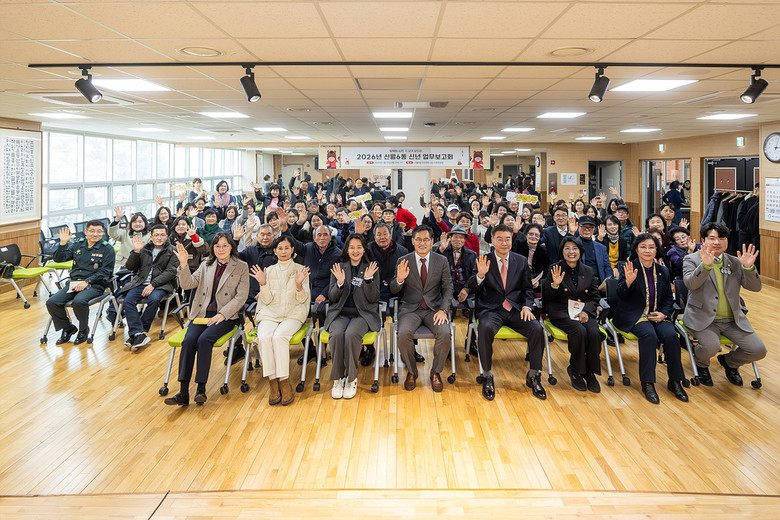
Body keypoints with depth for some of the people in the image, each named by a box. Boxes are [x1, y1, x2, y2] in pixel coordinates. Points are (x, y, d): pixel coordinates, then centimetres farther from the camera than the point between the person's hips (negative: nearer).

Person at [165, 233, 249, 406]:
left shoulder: (241, 267, 5)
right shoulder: (206, 265, 16)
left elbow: (241, 297, -2)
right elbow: (188, 284, 5)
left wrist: (222, 314, -13)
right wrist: (183, 264, -10)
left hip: (225, 316, -3)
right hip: (202, 313, 3)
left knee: (204, 339, -29)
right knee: (189, 340, -24)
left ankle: (201, 388, -25)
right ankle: (183, 392, -26)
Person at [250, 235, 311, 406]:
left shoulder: (300, 270, 9)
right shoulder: (269, 271, 15)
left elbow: (303, 299, 3)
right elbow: (267, 300, 8)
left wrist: (299, 284, -16)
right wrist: (263, 284, -9)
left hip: (293, 313, -2)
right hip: (270, 313, 2)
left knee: (279, 336, -32)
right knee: (264, 337, -29)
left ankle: (284, 382, -26)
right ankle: (272, 382, -26)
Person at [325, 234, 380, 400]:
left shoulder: (371, 269, 9)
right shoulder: (338, 268, 12)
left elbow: (373, 299, 1)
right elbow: (332, 297, 7)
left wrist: (369, 279, -13)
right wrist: (340, 283, -12)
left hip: (362, 314, -1)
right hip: (340, 314, 1)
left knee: (351, 334, -33)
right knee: (337, 334, -31)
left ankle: (351, 379, -19)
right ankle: (338, 378, -17)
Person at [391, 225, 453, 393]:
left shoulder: (441, 261, 5)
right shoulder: (403, 261, 3)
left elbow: (448, 288, 3)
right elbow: (393, 290, 4)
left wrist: (443, 310, -13)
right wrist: (399, 280, -20)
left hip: (434, 308, 1)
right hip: (410, 308, 0)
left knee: (445, 333, -27)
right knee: (404, 333, -30)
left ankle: (436, 372, -2)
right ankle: (411, 372, -4)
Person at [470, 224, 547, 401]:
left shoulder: (521, 261, 11)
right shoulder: (483, 261, 4)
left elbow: (528, 289, 14)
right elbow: (474, 290, -3)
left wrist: (527, 306, -5)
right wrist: (480, 275, -23)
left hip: (515, 309, 3)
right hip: (491, 309, -2)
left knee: (537, 328, -23)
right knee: (485, 328, -34)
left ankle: (533, 376, -4)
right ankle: (487, 376, -17)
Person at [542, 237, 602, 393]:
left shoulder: (589, 271, 11)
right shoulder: (555, 269, 2)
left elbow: (595, 298, 12)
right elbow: (546, 298, 2)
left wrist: (586, 311, -7)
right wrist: (555, 285, -18)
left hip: (584, 311, 3)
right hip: (562, 312, -3)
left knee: (594, 332, -28)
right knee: (580, 331, -32)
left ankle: (590, 372, -8)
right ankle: (575, 371, -9)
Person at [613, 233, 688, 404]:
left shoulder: (663, 271, 11)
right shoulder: (629, 268, -1)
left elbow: (669, 297, 16)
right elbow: (621, 295, -10)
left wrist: (664, 313, -3)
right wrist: (628, 281, -31)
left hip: (657, 316, 4)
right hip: (634, 316, -4)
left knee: (671, 335, -25)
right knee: (649, 335, -32)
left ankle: (674, 381, -9)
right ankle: (647, 383, -24)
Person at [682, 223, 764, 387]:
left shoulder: (735, 262, 11)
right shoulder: (692, 259, 0)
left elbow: (755, 287, 2)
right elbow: (690, 283, -19)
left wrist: (749, 267, -16)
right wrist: (706, 265, -34)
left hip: (733, 319, 4)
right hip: (704, 317, -4)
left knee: (758, 350, -10)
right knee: (711, 346, -31)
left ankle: (729, 361, 24)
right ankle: (701, 365, 7)